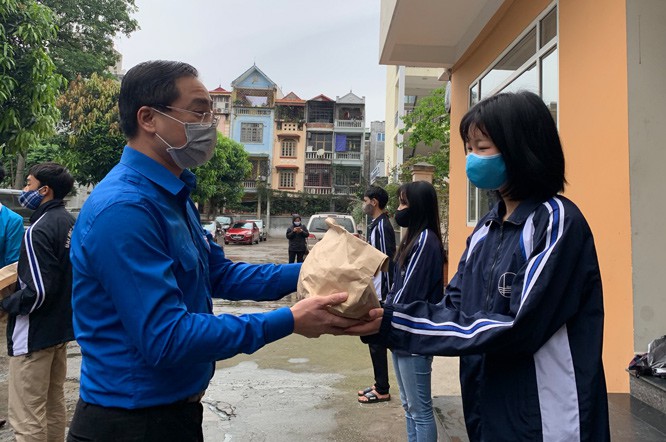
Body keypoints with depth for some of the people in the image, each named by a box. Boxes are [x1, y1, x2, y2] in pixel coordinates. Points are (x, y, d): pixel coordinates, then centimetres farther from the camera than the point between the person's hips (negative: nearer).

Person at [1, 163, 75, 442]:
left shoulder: (38, 230, -21)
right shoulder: (70, 223, 5)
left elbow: (38, 292, -23)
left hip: (34, 334, -9)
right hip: (61, 327, 9)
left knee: (27, 418, 1)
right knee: (54, 406, 19)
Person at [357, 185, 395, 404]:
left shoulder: (382, 226, -17)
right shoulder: (375, 225, 14)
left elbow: (387, 261, -21)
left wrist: (384, 297, -20)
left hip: (379, 295, -10)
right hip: (373, 293, 10)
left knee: (377, 341, -1)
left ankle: (382, 390, 12)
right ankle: (379, 385, 28)